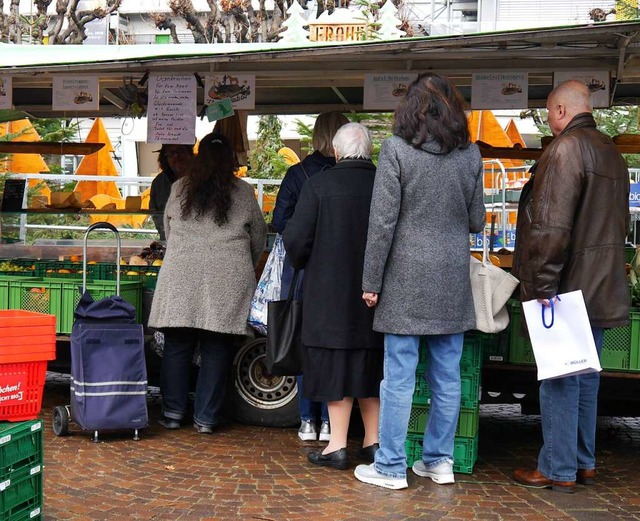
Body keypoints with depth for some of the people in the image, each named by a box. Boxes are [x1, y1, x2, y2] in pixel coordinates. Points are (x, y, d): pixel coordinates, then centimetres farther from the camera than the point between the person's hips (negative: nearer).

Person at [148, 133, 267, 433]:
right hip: (228, 279, -1)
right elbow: (259, 239, 14)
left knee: (177, 346, 9)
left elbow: (167, 232, 17)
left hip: (181, 275, 1)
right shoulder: (244, 193, 6)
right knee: (216, 350, 5)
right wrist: (244, 267, 31)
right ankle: (205, 418, 9)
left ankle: (173, 413, 13)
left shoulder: (180, 189, 9)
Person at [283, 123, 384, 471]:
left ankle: (337, 446, 9)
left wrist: (302, 264, 10)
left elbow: (295, 239, -11)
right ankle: (373, 442, 22)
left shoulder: (318, 185, -10)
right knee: (370, 367, 15)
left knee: (335, 367, 5)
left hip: (329, 293, -3)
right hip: (374, 295, 4)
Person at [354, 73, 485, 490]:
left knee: (400, 376, 2)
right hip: (453, 280, 4)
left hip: (406, 278, -4)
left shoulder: (397, 150, -7)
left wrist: (372, 281, -3)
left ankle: (391, 467, 9)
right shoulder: (470, 154, 5)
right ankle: (440, 460, 22)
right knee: (447, 375, 12)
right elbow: (476, 221, 10)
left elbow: (383, 221, -9)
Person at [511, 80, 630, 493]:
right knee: (586, 378, 16)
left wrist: (542, 285, -19)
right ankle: (584, 463, 25)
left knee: (559, 380, -1)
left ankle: (558, 470, 6)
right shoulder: (612, 152, 15)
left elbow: (551, 225, -23)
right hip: (600, 289, 9)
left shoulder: (566, 148, -14)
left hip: (568, 286, -9)